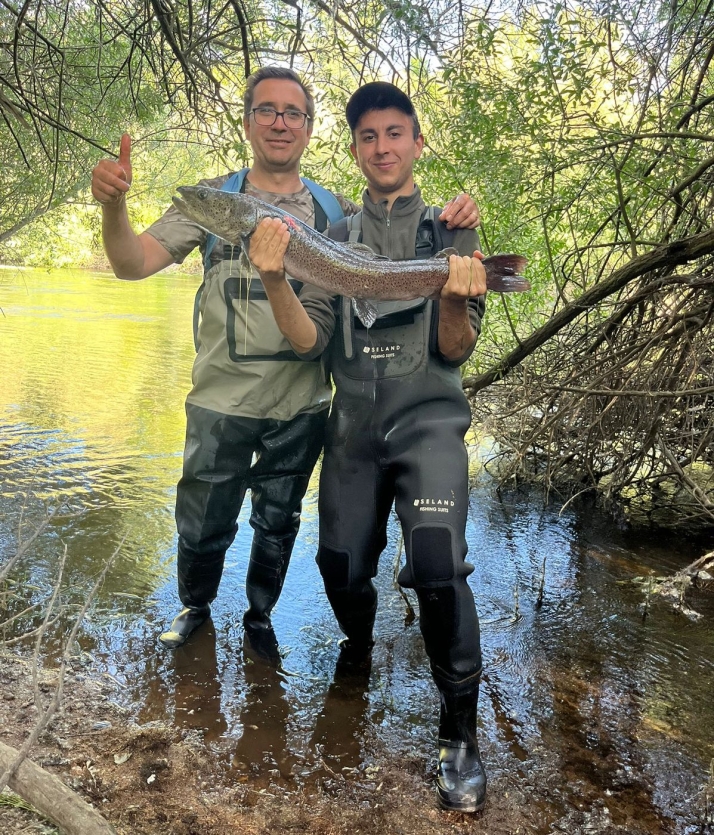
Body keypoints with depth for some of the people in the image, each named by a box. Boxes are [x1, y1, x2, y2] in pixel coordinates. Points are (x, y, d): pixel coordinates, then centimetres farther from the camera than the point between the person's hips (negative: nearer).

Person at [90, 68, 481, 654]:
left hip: (302, 407, 1)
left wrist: (454, 222, -16)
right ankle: (195, 607, 42)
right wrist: (114, 205, -28)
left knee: (278, 523, 19)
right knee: (203, 527, 11)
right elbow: (133, 264, -7)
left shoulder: (335, 211, 4)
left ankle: (260, 615, 44)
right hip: (222, 401, -1)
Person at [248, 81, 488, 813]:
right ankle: (358, 649, 42)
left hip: (427, 417, -3)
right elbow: (309, 342, -2)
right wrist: (274, 280, -20)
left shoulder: (452, 233, 5)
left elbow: (455, 352, -2)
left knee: (437, 563, -23)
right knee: (341, 568, 7)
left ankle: (459, 731, -3)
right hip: (353, 425, 3)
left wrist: (455, 301, -24)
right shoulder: (333, 237, 10)